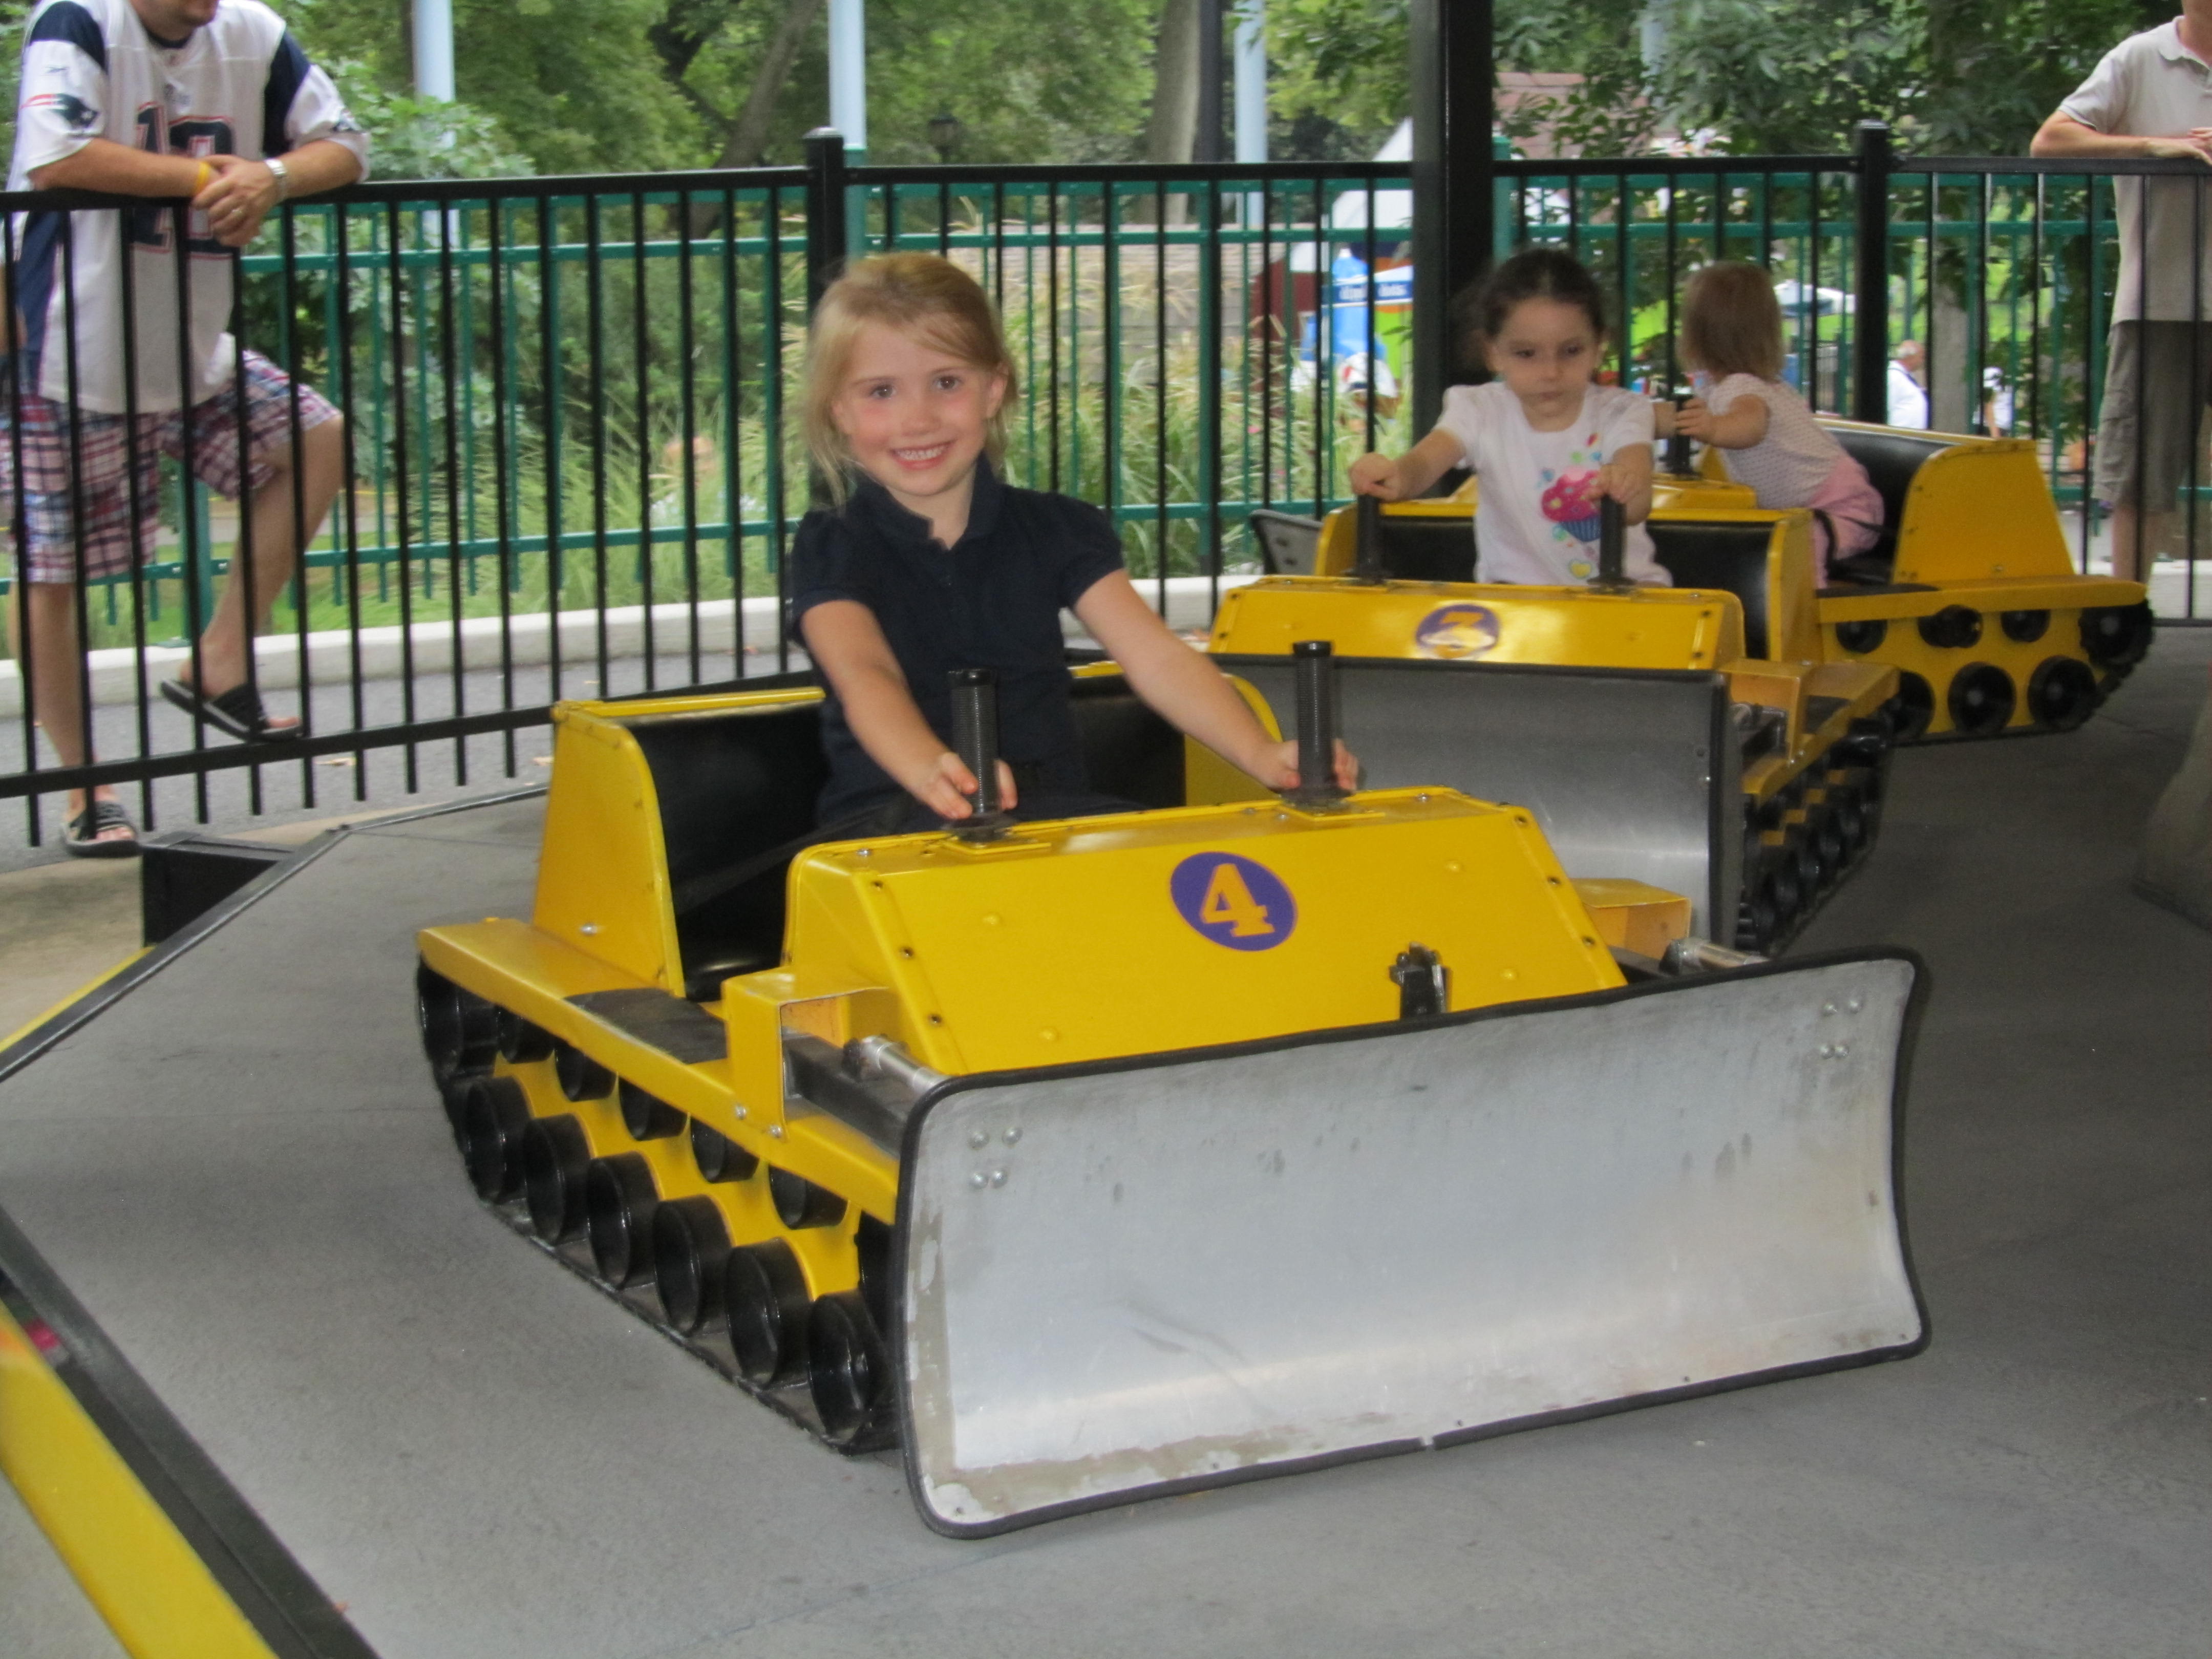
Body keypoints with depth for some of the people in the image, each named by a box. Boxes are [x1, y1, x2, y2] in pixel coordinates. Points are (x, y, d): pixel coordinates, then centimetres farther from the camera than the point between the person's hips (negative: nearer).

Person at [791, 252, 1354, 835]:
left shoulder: (1058, 530, 9)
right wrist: (933, 773, -44)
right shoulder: (831, 549, 0)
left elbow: (1157, 657, -3)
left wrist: (1265, 757, -24)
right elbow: (865, 676, -20)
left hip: (1048, 808, 3)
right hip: (890, 817, -3)